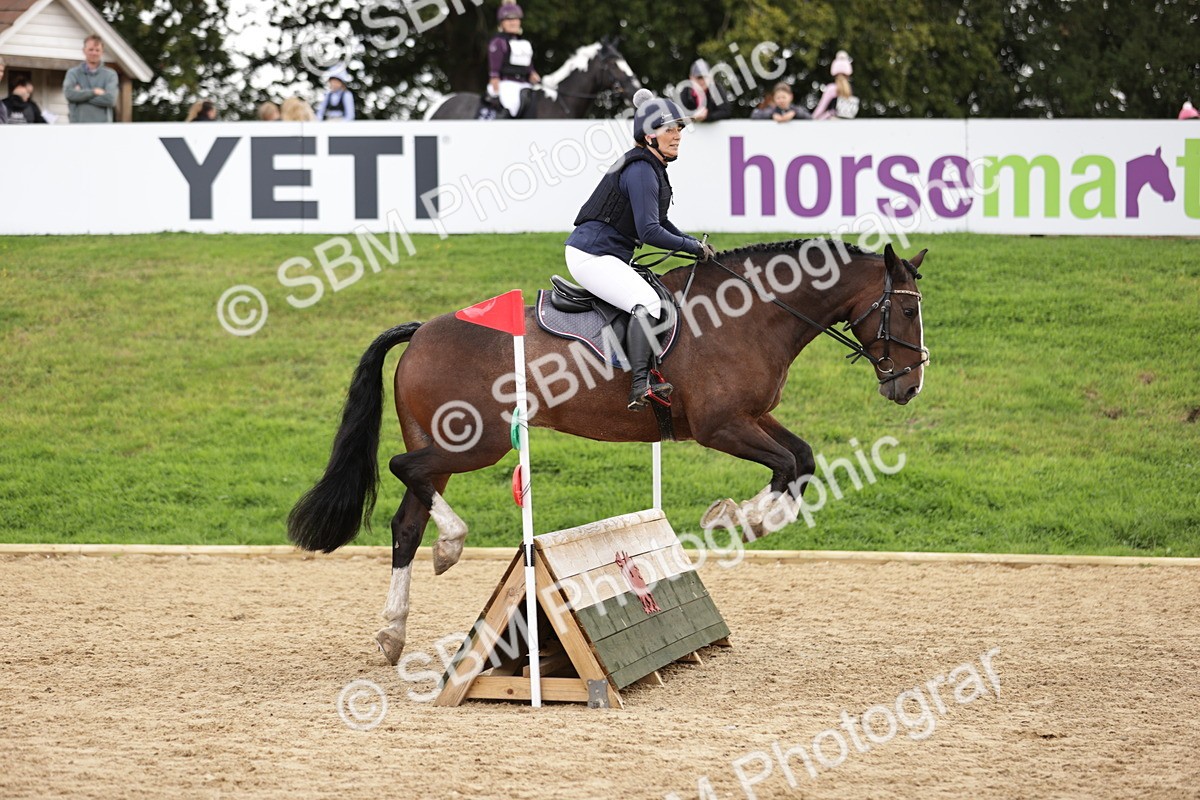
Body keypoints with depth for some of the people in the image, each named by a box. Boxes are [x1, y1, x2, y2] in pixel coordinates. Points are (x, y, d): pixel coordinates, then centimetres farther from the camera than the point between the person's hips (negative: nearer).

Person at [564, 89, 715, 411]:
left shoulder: (653, 167, 15)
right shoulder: (641, 170, -17)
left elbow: (660, 223, 26)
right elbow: (649, 231, -24)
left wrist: (695, 243, 12)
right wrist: (693, 248, -12)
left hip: (608, 258, 11)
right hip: (591, 255, -11)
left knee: (652, 299, 21)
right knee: (647, 300, -29)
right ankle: (641, 385, -39)